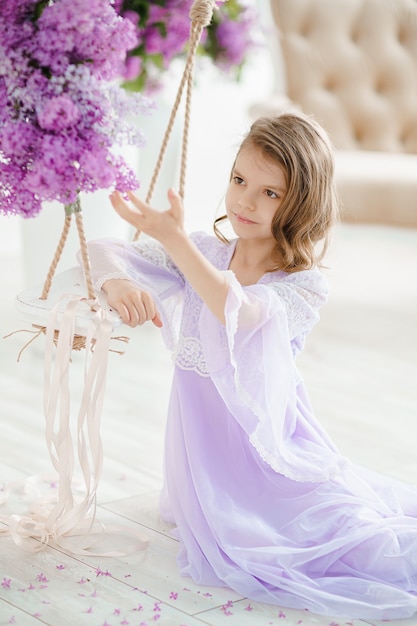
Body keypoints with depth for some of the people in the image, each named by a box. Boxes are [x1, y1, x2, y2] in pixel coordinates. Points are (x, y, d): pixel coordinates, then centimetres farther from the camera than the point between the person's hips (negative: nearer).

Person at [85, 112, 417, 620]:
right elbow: (103, 251, 1)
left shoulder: (306, 285, -13)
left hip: (267, 442, -2)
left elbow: (241, 315, -33)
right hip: (207, 442, 2)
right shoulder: (203, 253, 1)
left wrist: (174, 239, -41)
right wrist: (117, 283, -23)